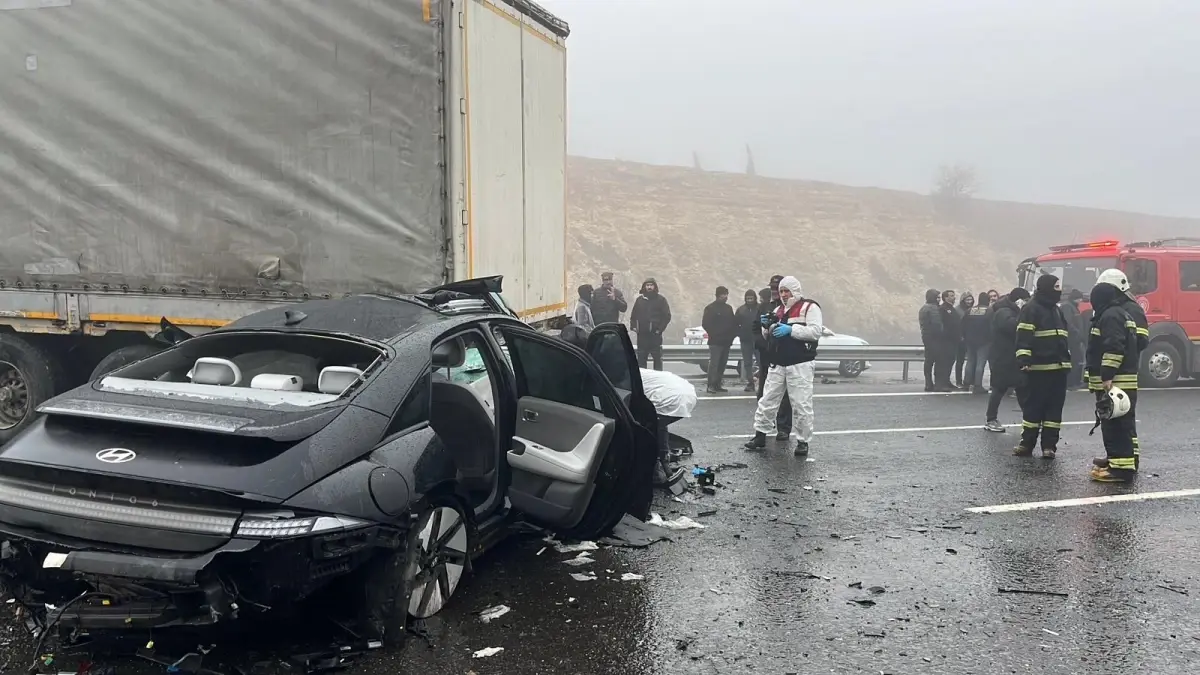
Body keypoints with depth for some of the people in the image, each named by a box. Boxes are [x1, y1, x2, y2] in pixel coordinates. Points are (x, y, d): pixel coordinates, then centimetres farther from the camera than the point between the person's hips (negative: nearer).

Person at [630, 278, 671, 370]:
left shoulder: (660, 299, 2)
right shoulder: (639, 300, 14)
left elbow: (667, 316, 0)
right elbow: (633, 315, 19)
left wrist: (660, 329, -8)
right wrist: (633, 326, 5)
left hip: (655, 334, -4)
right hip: (642, 334, 4)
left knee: (657, 358, -2)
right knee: (641, 358, 6)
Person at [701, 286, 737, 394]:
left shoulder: (728, 308, 17)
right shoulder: (710, 308, -2)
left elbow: (734, 323, 20)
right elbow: (705, 324, -7)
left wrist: (733, 334, 6)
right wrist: (713, 334, -10)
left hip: (726, 341, 7)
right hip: (715, 341, -6)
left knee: (722, 364, 6)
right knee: (713, 363, -12)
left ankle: (717, 385, 12)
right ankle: (711, 385, -12)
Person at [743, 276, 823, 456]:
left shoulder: (809, 307, -3)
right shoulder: (779, 310, 18)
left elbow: (816, 331, -16)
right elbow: (768, 336, 22)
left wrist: (791, 329, -21)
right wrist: (767, 327, 0)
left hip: (800, 365, -6)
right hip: (777, 365, 6)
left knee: (801, 405, -2)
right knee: (767, 401, 8)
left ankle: (803, 441, 8)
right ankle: (760, 436, 17)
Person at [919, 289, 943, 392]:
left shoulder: (923, 308, 17)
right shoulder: (933, 308, -13)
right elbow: (936, 324, -18)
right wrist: (940, 335, -10)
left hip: (925, 337, 9)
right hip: (934, 337, -9)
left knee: (929, 360, 10)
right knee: (938, 360, -7)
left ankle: (928, 384, 11)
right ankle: (938, 383, -9)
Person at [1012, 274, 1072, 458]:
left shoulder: (1056, 310, 19)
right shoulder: (1031, 309, -7)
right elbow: (1023, 336, -15)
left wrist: (1067, 360, 27)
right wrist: (1023, 359, -24)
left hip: (1059, 367, 8)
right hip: (1039, 367, -8)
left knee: (1055, 407, 7)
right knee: (1034, 406, -3)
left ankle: (1049, 445, 11)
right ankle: (1027, 443, 4)